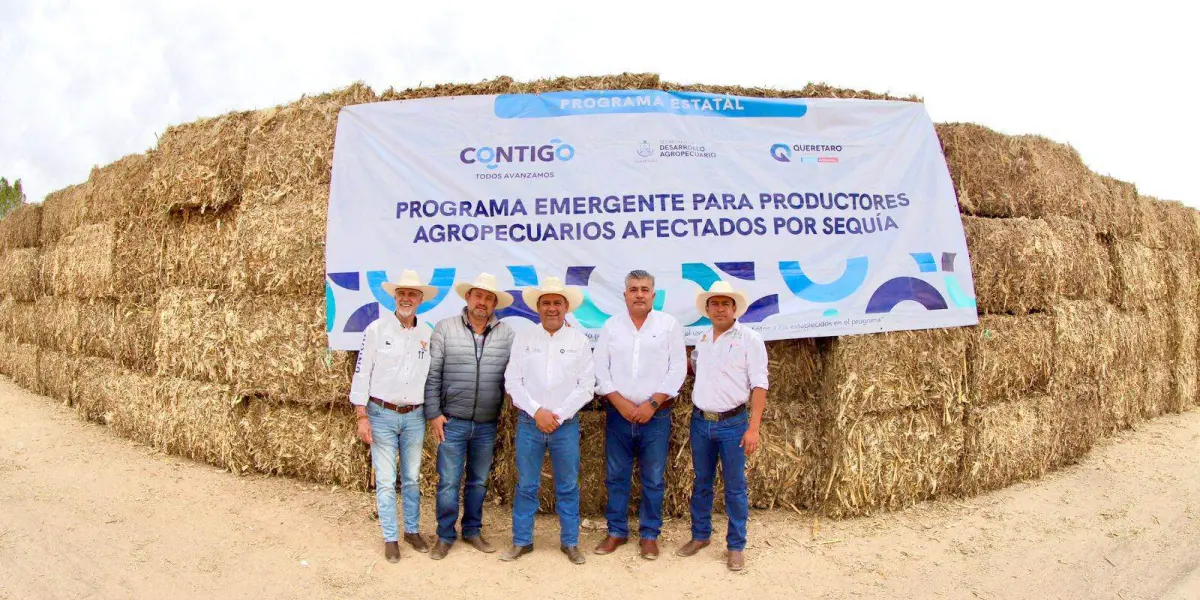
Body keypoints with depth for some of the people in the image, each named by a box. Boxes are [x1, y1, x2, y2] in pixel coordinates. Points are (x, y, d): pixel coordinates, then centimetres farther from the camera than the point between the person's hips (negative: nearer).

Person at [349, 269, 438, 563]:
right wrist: (362, 416, -8)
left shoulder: (427, 334, 4)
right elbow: (361, 373, -5)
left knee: (412, 479, 13)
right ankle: (390, 538, 15)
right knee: (386, 481, 2)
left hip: (414, 417, 3)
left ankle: (412, 530, 28)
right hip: (382, 414, -3)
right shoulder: (377, 329, -6)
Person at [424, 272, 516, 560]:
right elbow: (432, 375, -3)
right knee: (448, 482, 4)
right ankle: (445, 535, 21)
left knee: (479, 481, 15)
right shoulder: (445, 329, -4)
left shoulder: (506, 334, 0)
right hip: (452, 422, -2)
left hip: (487, 425, 2)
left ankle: (472, 530, 31)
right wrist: (434, 413, -5)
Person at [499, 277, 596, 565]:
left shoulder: (579, 340, 2)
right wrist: (537, 411, -10)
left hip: (566, 424, 0)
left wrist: (558, 415, -10)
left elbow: (586, 386, -2)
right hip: (529, 422, 0)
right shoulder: (523, 338, 3)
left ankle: (570, 542, 21)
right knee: (526, 485, 7)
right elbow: (512, 381, 0)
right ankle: (522, 541, 21)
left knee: (568, 486, 8)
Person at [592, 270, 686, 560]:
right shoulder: (611, 326, 6)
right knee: (616, 477, 8)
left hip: (656, 415, -1)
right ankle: (616, 531, 22)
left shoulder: (669, 325, 2)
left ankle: (649, 535, 18)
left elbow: (677, 369, -3)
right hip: (618, 413, 2)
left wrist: (652, 403, -11)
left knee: (654, 479, 5)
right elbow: (600, 370, 3)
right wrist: (620, 403, -9)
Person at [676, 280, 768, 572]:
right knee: (701, 482, 15)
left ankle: (736, 546, 16)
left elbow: (759, 385, -11)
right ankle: (700, 535, 29)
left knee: (735, 487, 4)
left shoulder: (750, 339, -7)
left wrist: (753, 428, -16)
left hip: (733, 423, -5)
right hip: (700, 422, 5)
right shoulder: (703, 340, 10)